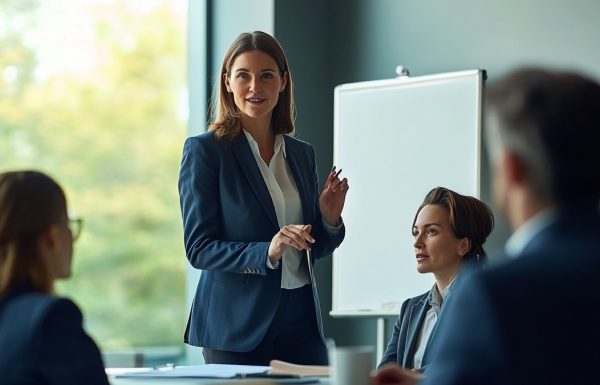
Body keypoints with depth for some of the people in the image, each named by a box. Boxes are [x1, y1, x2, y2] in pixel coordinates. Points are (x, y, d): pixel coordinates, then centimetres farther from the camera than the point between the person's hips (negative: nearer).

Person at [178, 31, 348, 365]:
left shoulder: (302, 153, 11)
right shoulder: (205, 150, -4)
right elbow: (198, 248, -9)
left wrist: (330, 221, -4)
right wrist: (266, 253, -23)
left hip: (301, 321, 5)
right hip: (237, 323, -4)